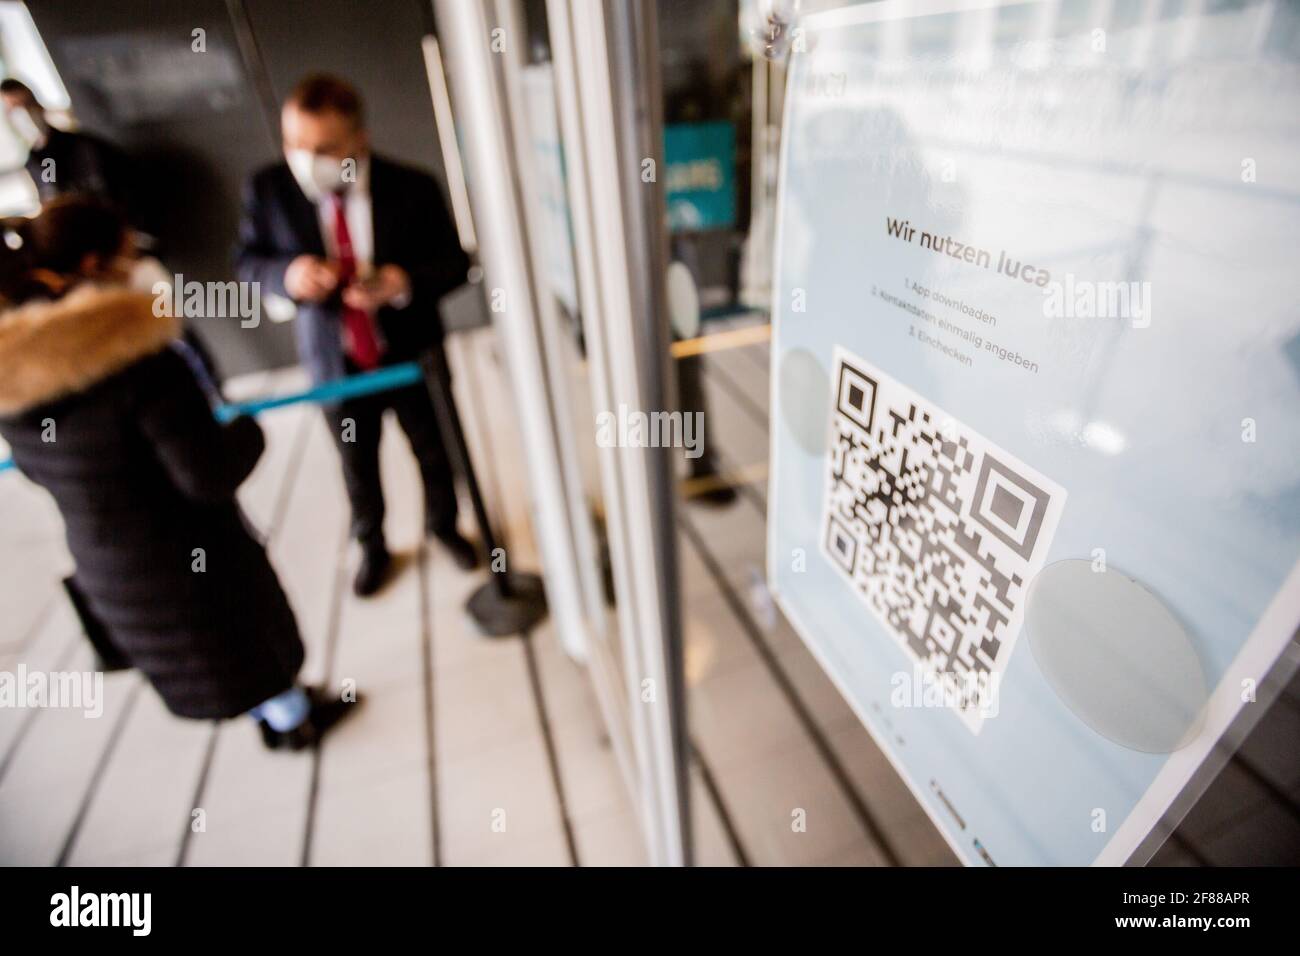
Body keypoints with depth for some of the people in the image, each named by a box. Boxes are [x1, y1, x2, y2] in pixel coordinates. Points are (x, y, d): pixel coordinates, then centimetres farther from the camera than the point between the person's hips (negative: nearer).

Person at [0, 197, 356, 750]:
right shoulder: (139, 363, -30)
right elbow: (211, 477, -28)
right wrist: (247, 430, -10)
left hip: (103, 566, 7)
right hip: (190, 557, -7)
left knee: (184, 658, 28)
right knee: (250, 638, 21)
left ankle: (272, 716, 50)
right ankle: (295, 719, 45)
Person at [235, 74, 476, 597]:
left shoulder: (413, 188, -16)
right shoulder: (267, 189, -12)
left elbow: (454, 263, -9)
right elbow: (249, 260, -1)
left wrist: (406, 282, -29)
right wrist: (287, 273, -24)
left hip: (414, 356, -1)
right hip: (336, 365, 1)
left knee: (435, 455, 19)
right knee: (358, 470, 19)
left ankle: (443, 525, 49)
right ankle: (372, 547, 47)